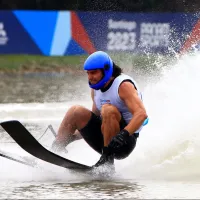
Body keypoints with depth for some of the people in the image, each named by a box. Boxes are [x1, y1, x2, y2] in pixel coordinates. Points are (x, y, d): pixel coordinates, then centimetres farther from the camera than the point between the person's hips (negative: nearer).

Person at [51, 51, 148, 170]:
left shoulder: (123, 85, -15)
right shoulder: (96, 88, 9)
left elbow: (141, 113, -28)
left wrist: (124, 134, -43)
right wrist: (70, 136, 12)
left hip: (125, 142, -7)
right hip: (105, 142, 7)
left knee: (108, 109, -30)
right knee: (77, 111, -7)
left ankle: (107, 161, -26)